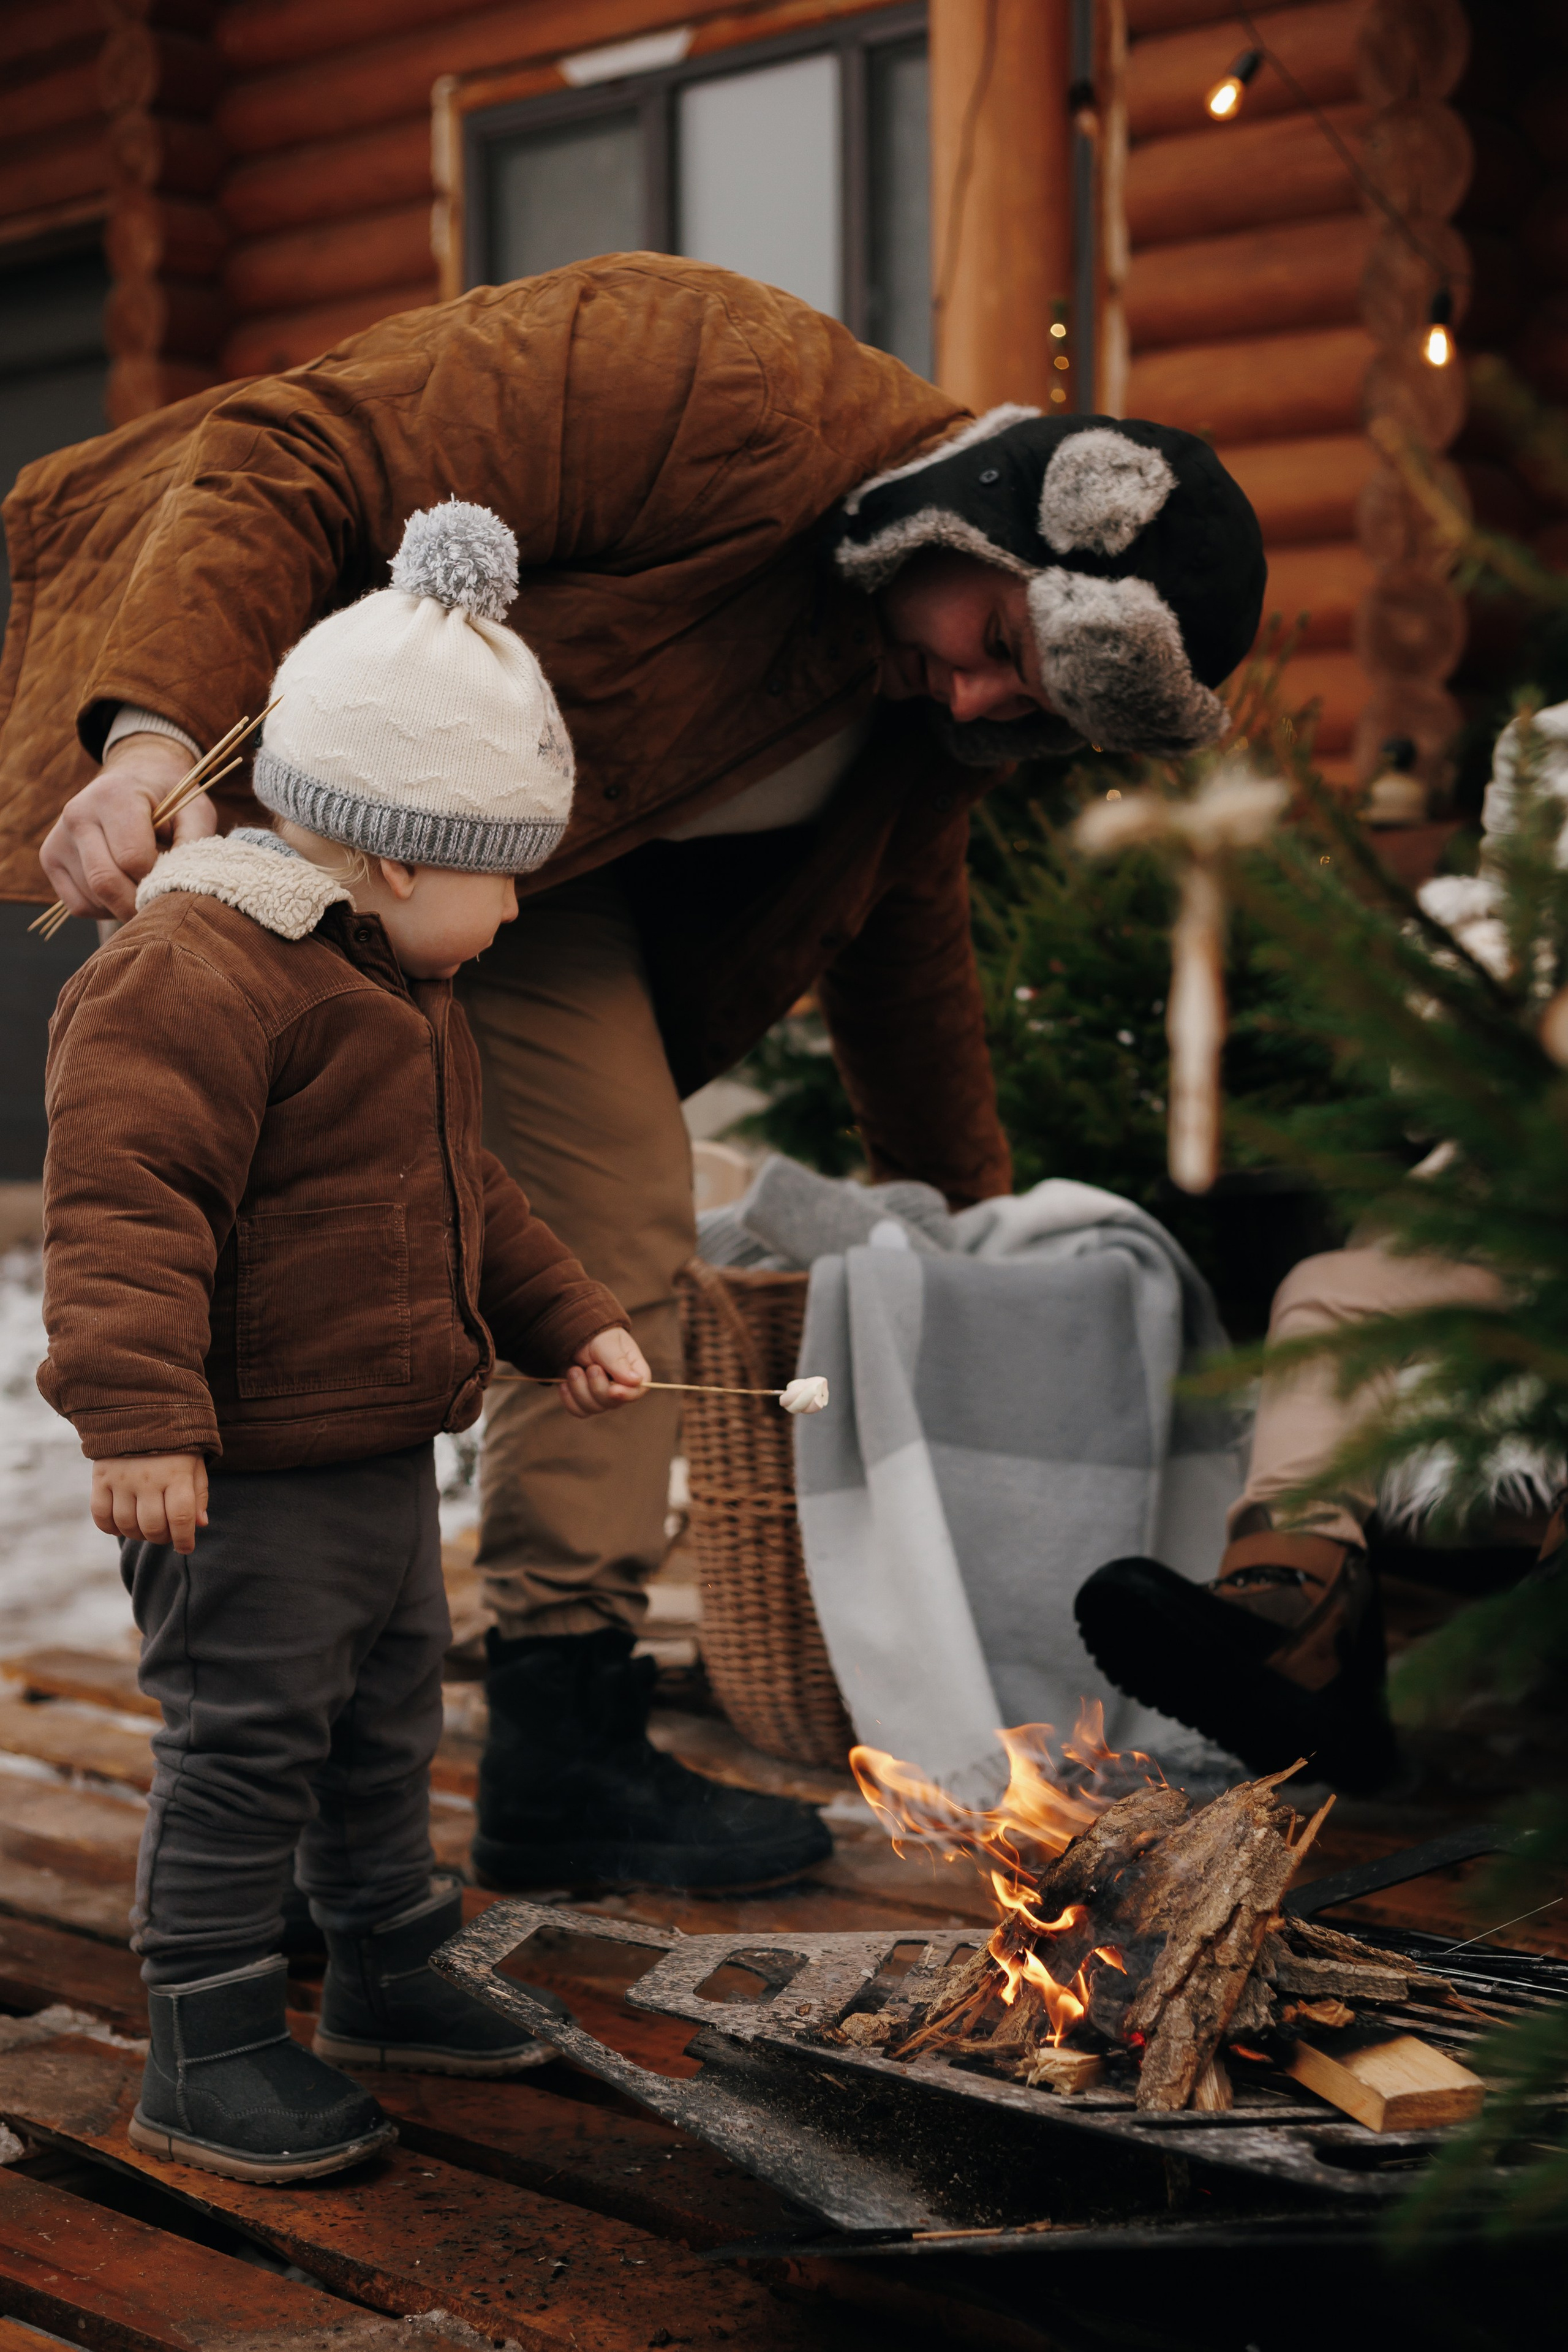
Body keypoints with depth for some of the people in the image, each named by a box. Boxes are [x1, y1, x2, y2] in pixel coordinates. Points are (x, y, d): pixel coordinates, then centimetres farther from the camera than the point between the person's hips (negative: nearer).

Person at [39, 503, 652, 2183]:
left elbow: (462, 1192, 26)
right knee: (245, 1744, -2)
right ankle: (209, 2057, 10)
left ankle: (386, 1976, 38)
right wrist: (138, 1416, -35)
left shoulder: (395, 987, 14)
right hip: (242, 1476, -10)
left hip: (382, 1455, 10)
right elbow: (125, 1199, -28)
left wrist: (565, 1322, 22)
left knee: (387, 1723, 20)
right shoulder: (192, 975, -21)